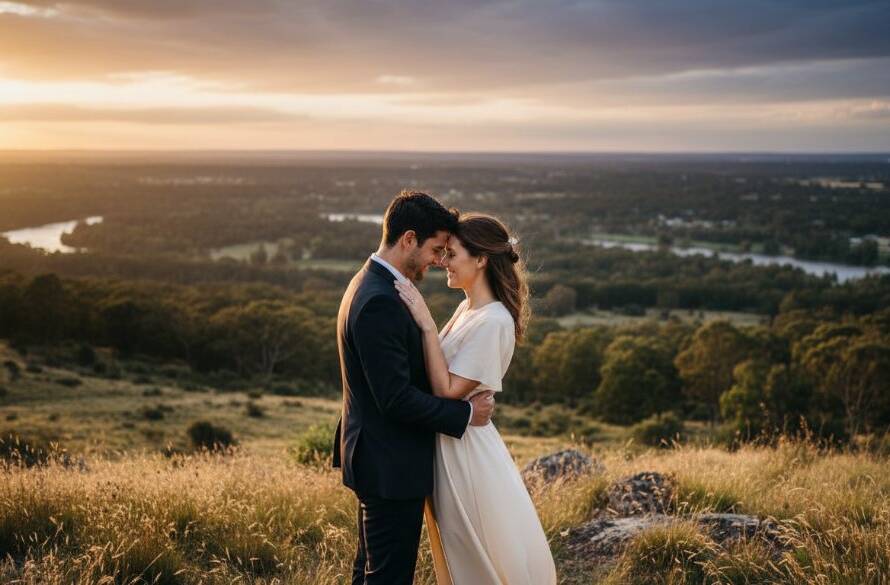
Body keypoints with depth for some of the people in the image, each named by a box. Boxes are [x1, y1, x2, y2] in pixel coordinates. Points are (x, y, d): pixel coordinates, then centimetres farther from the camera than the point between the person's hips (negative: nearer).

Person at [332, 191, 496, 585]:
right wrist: (465, 414, -16)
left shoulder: (370, 284, 9)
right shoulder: (380, 303, -24)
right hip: (391, 467, -10)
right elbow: (397, 399, -25)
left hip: (378, 461, 10)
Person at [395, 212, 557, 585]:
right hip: (448, 444, 9)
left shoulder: (493, 321, -23)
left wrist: (426, 323, -25)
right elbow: (441, 376, 8)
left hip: (466, 449, -9)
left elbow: (447, 390, -24)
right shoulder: (468, 308, 5)